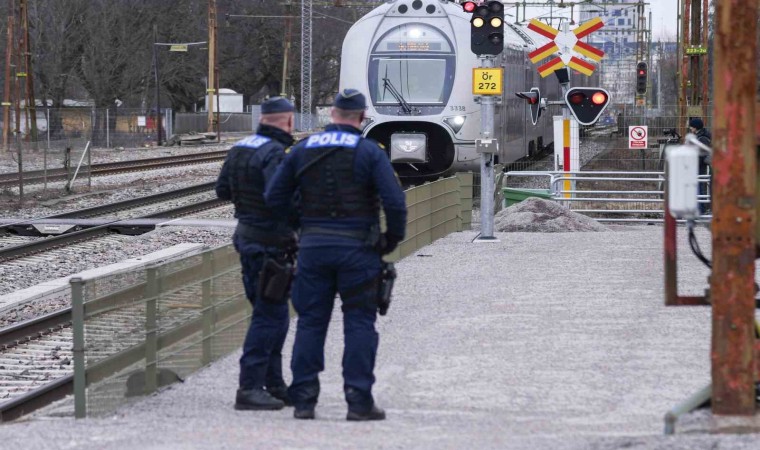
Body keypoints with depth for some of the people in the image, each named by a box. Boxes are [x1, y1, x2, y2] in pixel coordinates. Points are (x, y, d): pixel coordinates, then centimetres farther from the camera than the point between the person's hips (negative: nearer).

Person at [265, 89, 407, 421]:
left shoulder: (302, 150, 6)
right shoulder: (369, 152, -6)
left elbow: (274, 198, 6)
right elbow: (394, 201, -14)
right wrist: (393, 238, 1)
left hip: (313, 245, 3)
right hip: (357, 248, -3)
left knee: (310, 322, 9)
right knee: (359, 323, 2)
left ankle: (303, 400, 7)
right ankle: (359, 401, -1)